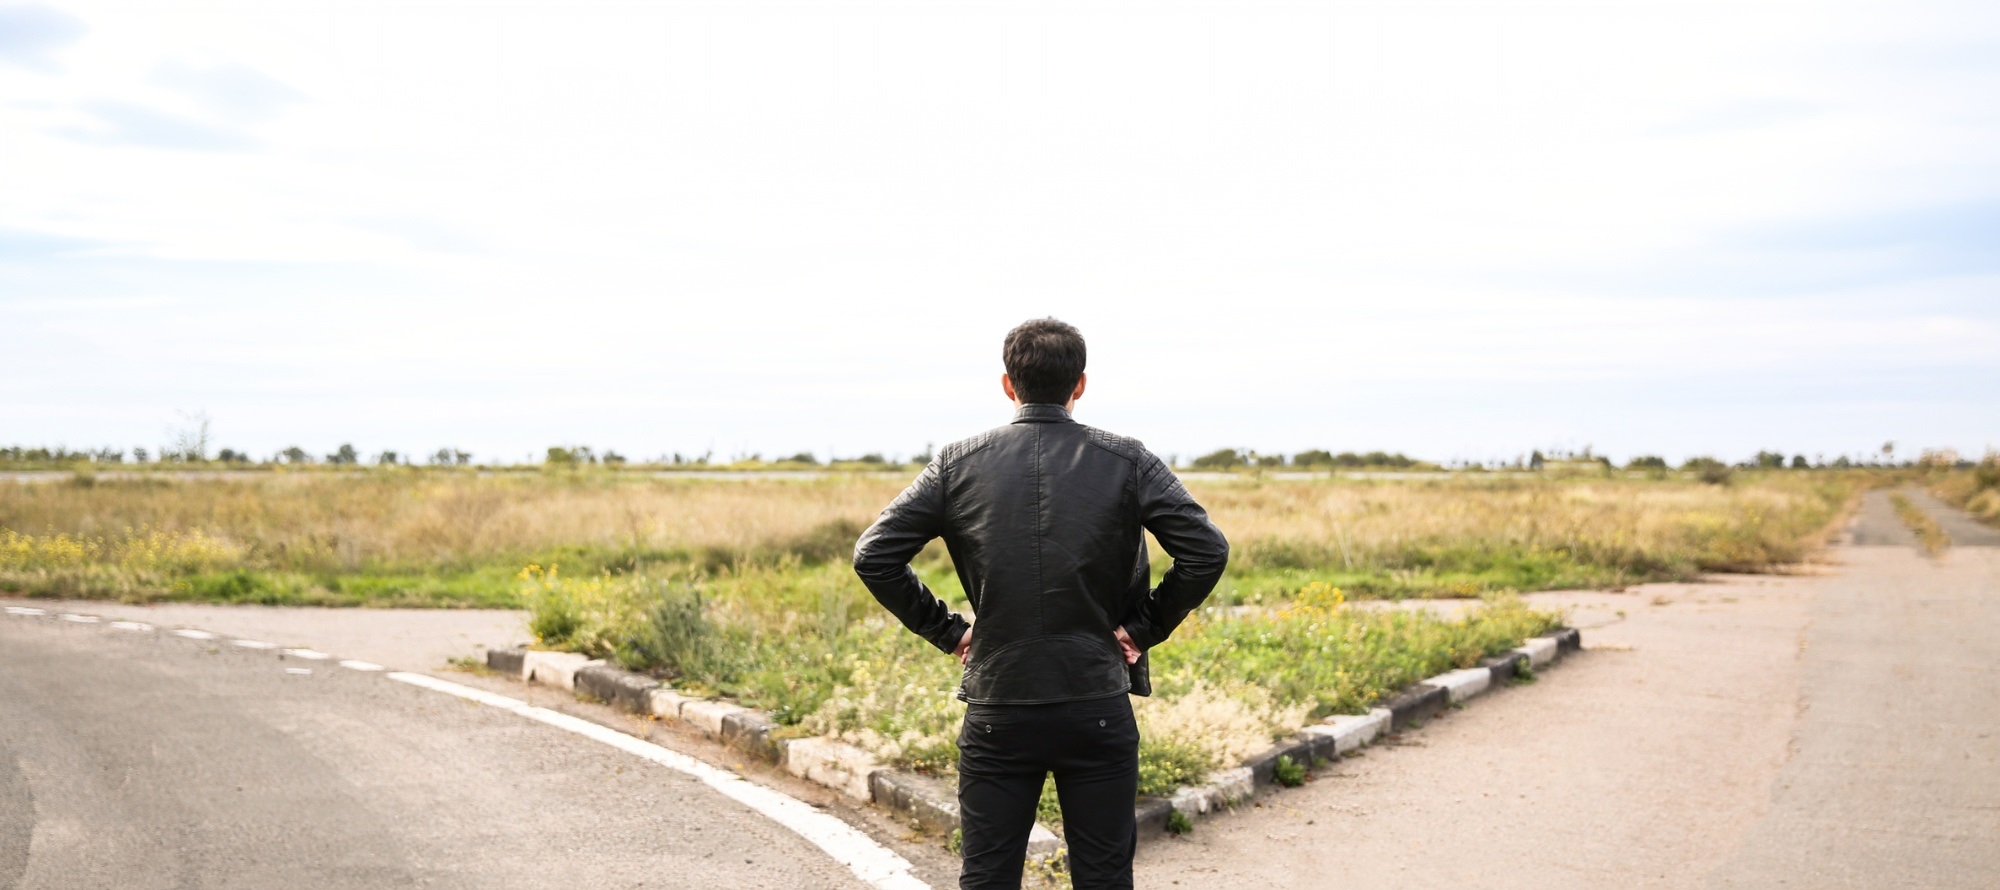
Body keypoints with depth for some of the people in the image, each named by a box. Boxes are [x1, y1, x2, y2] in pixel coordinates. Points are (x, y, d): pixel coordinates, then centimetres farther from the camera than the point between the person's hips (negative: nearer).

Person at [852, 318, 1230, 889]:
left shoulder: (958, 464, -1)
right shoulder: (1127, 462, -2)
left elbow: (873, 556, -4)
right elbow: (1207, 552, -8)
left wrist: (945, 630, 4)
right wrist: (1147, 627, 2)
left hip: (997, 709, 0)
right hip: (1098, 708, 0)